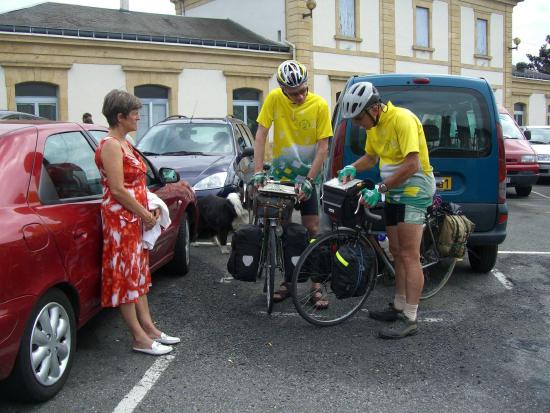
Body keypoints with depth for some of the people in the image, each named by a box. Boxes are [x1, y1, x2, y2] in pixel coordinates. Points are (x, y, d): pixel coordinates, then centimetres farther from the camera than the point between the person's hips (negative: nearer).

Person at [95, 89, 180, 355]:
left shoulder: (124, 144, 13)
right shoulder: (110, 145, -16)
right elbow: (117, 190, -21)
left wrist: (151, 205, 6)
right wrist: (146, 214, -14)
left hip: (134, 219, 10)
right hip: (120, 219, -10)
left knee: (138, 274, 14)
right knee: (125, 276, -2)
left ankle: (149, 328, 23)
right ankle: (140, 339, 4)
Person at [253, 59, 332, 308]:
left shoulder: (319, 105, -14)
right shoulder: (274, 99, -11)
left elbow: (323, 147, -13)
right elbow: (261, 135, -11)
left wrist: (308, 179, -19)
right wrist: (258, 171, -19)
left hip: (307, 177, -1)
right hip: (280, 175, 2)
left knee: (312, 230, -3)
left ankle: (316, 287, 3)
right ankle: (287, 281, 22)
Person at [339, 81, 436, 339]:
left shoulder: (402, 119, -21)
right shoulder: (374, 125, 7)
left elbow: (412, 164, -26)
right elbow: (370, 157, 21)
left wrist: (380, 189, -24)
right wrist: (352, 168, 0)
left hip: (413, 190, -9)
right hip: (394, 192, 9)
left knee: (409, 256, -9)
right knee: (397, 253, 14)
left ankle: (409, 319, -5)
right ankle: (399, 307, 24)